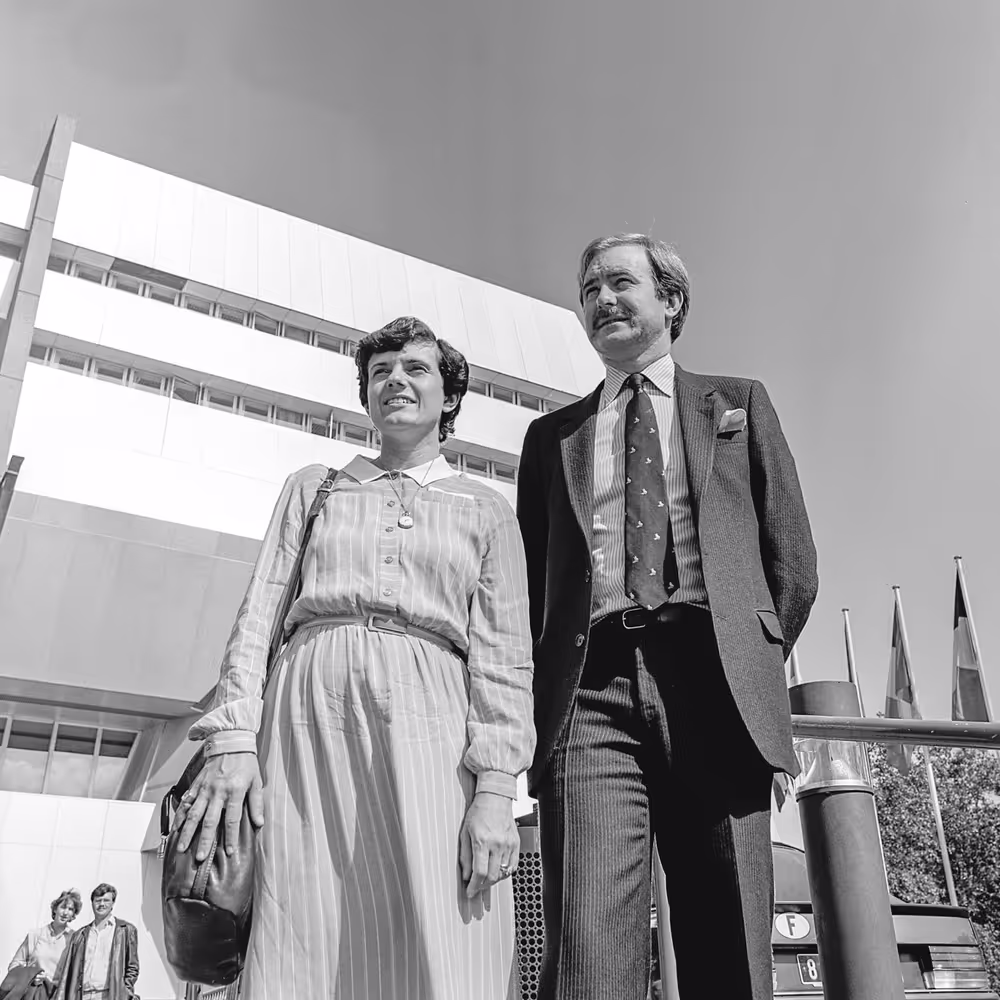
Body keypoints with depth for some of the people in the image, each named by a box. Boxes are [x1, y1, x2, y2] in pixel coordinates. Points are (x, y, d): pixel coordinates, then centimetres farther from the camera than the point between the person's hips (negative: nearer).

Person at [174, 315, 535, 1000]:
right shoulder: (312, 488, 22)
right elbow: (259, 614, 12)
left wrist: (496, 788, -7)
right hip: (310, 712, 1)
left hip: (428, 719, -1)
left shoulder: (487, 511, 16)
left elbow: (504, 656, 6)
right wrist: (233, 738, -3)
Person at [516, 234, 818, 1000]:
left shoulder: (738, 404, 19)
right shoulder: (551, 436, 22)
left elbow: (793, 562, 13)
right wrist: (549, 687, 4)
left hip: (714, 688, 0)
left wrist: (747, 667, 3)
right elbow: (531, 580, 18)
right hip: (591, 690, 1)